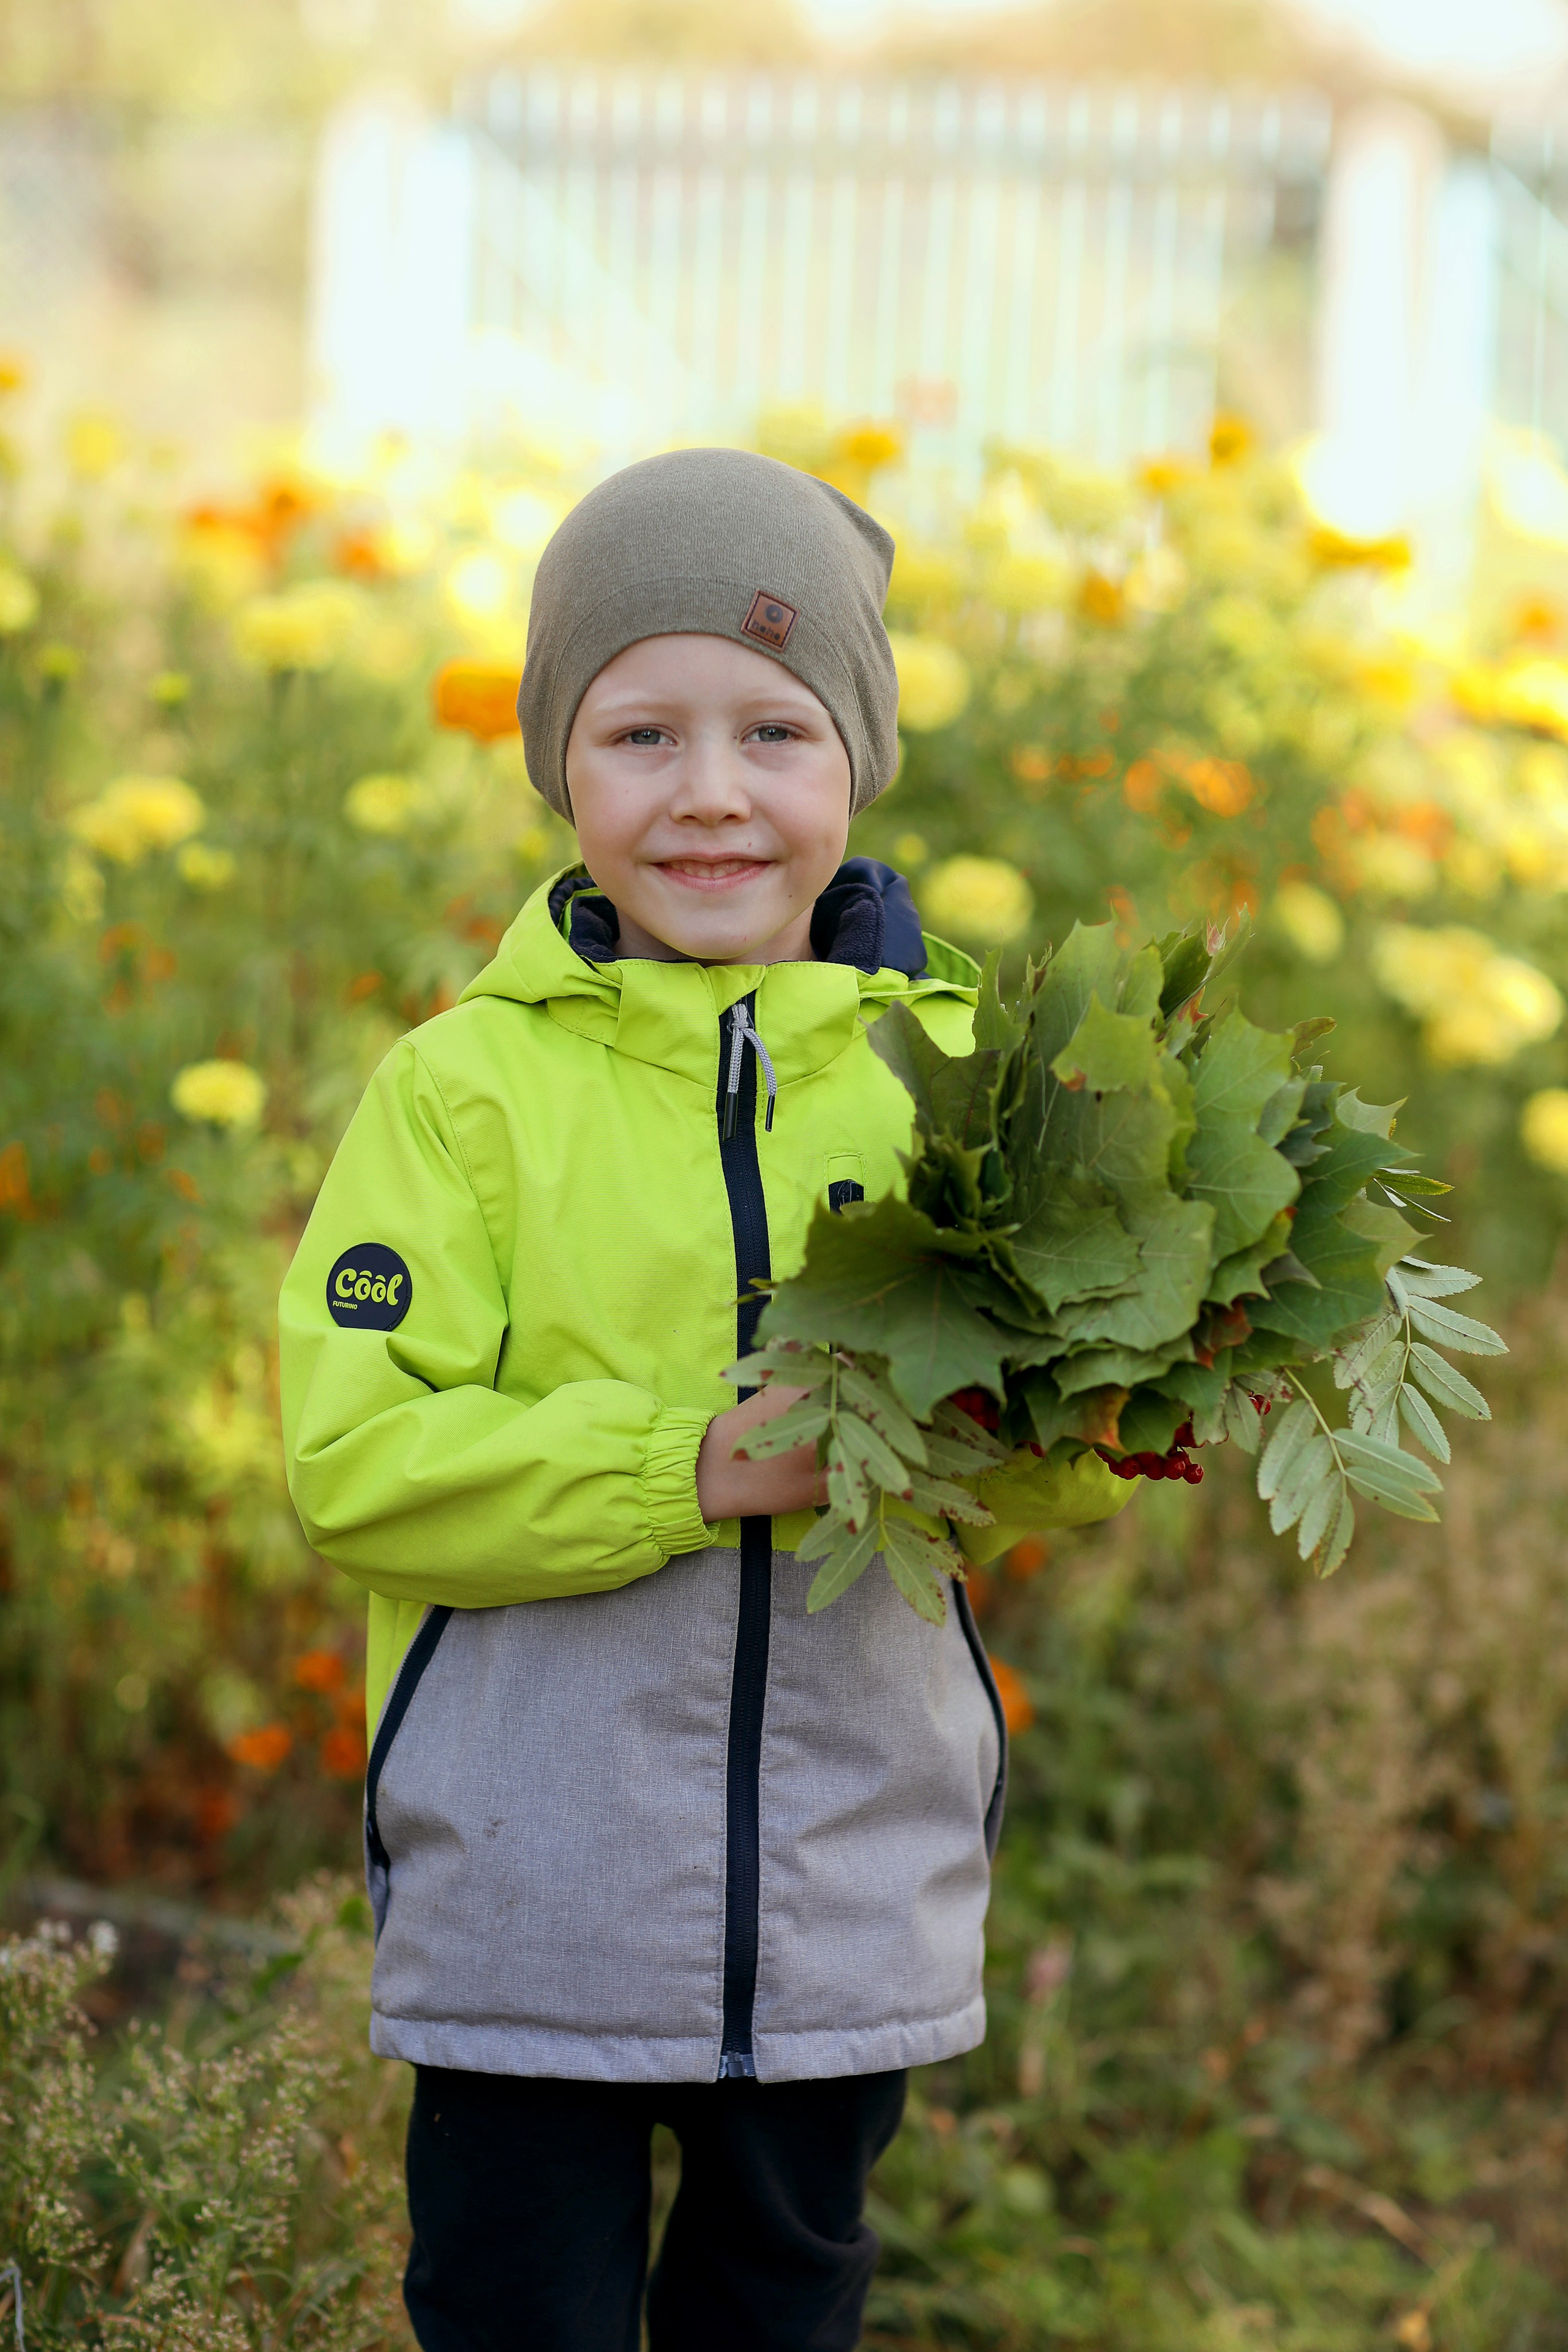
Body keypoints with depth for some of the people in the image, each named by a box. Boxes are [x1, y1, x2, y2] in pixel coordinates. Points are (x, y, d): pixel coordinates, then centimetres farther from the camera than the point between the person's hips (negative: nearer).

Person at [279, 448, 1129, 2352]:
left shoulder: (947, 1075, 2)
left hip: (852, 1899, 3)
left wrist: (1031, 1425, -20)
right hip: (523, 1897, -3)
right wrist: (691, 1466, -24)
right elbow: (351, 1454, -14)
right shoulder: (467, 1086, -7)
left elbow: (1074, 1469, 3)